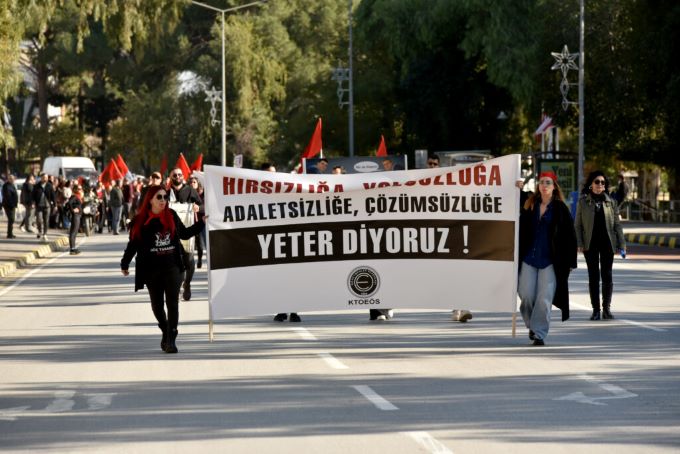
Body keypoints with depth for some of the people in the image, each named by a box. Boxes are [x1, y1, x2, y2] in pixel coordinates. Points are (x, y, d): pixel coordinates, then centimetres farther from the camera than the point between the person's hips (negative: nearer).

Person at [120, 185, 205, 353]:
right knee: (157, 305, 10)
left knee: (172, 303, -9)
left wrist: (202, 222, 16)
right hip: (151, 269, 0)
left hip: (172, 266, 0)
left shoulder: (172, 216, 5)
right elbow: (133, 244, 5)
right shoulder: (140, 220, 0)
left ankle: (171, 340, -9)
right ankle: (165, 332, 33)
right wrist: (124, 264, 5)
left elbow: (184, 233, 20)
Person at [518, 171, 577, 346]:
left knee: (544, 300, -7)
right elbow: (521, 231, 15)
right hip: (529, 258, 3)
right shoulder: (529, 206, 8)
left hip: (549, 261, -3)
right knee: (526, 295, 2)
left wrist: (570, 262, -4)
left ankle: (539, 334, 0)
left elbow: (570, 237, -2)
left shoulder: (560, 209, -1)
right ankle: (532, 326, 24)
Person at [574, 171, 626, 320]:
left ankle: (606, 308, 3)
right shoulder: (583, 202, 3)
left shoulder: (611, 202, 6)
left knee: (607, 275, -2)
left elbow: (617, 224, 7)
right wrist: (579, 244, -7)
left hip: (607, 243, 1)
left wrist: (622, 244, 2)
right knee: (593, 276, 3)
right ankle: (595, 310, 7)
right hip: (590, 243, -1)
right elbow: (577, 225, 3)